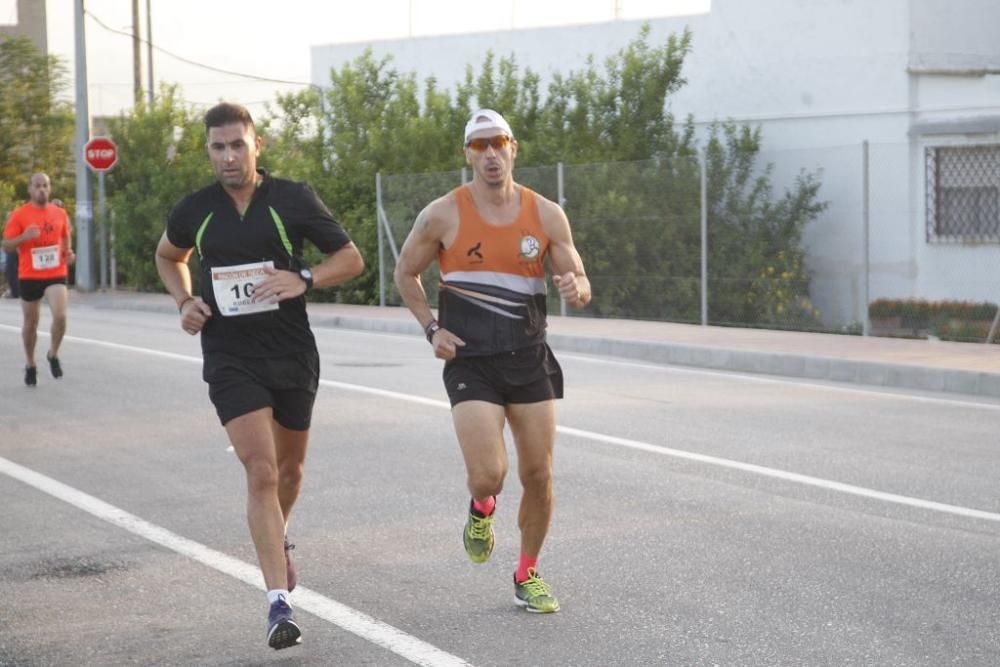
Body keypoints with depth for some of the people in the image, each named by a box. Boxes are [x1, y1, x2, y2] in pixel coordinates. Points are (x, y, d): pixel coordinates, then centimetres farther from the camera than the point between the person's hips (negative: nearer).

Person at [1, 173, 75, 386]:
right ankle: (30, 365, 28)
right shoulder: (19, 215, -5)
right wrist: (24, 237, -24)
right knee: (30, 323, 9)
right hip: (29, 276, -1)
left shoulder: (59, 213, 4)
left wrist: (69, 253, 0)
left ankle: (53, 355, 8)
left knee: (60, 316, -17)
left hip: (56, 275, 1)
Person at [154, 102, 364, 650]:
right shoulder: (194, 210, 0)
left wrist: (304, 279, -17)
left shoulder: (292, 199, -5)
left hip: (292, 356, 1)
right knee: (261, 473, -15)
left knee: (288, 469, 18)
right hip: (230, 361, -1)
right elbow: (168, 257, 22)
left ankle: (278, 536, 52)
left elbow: (350, 258, 1)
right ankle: (279, 603, -16)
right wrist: (185, 301, 3)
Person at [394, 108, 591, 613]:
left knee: (538, 476, 4)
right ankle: (481, 509, 22)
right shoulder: (443, 216, -4)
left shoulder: (546, 215, 2)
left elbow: (580, 286, 7)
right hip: (470, 364, -3)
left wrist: (575, 289, -18)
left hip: (530, 362, 3)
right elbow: (405, 273, 10)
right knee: (488, 475, -16)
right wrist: (431, 329, -3)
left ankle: (528, 574, 25)